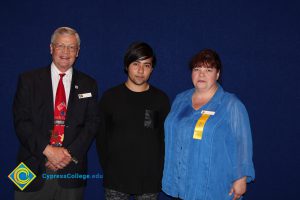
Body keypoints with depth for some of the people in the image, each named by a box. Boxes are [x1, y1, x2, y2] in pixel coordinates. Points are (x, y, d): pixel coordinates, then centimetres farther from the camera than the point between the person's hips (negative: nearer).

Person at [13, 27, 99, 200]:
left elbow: (92, 123, 2)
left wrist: (70, 153, -10)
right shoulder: (28, 80, 4)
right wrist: (47, 150, -14)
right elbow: (21, 121, -4)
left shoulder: (88, 85, 8)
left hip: (71, 171, 1)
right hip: (34, 170, -1)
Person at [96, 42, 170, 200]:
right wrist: (107, 167, 0)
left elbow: (165, 137, 3)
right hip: (115, 179, 0)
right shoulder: (110, 97, 0)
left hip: (149, 179, 0)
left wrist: (158, 170, -1)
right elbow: (101, 135, 4)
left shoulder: (161, 99, 0)